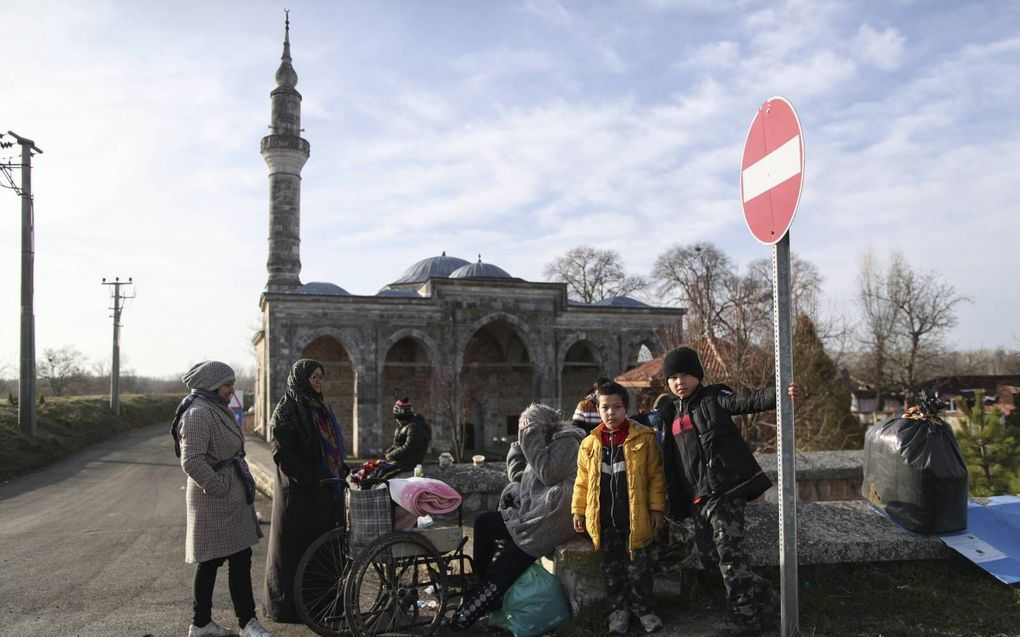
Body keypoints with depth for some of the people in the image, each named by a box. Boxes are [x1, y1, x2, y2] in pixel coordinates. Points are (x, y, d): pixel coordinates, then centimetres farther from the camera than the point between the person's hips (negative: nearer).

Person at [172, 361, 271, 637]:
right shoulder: (199, 413, -17)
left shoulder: (216, 410, 16)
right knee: (239, 559, -5)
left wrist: (238, 486, 18)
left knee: (210, 560, 15)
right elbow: (192, 461, -26)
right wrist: (221, 488, -21)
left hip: (230, 498, 10)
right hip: (217, 501, -10)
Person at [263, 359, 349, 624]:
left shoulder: (321, 407, 14)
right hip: (300, 492, -8)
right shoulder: (287, 409, -11)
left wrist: (341, 471, 8)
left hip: (327, 490, 8)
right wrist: (310, 480, -20)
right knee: (297, 547, 1)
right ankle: (289, 605, 12)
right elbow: (283, 452, -18)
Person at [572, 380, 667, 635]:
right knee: (611, 567, 13)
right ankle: (618, 608, 27)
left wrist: (656, 508, -5)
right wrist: (578, 510, 6)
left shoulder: (644, 438, -6)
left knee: (639, 566, 9)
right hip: (604, 520, 3)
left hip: (635, 518, -2)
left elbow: (656, 476, -3)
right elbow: (582, 481, 8)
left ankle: (643, 607, 26)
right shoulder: (590, 443, 2)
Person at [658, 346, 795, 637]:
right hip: (700, 498, 7)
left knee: (729, 555, -10)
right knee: (726, 557, 10)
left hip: (727, 490, -7)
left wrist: (779, 394, -35)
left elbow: (748, 400, -18)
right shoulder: (671, 414, 17)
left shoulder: (714, 398, -1)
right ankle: (765, 605, 22)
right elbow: (671, 463, 26)